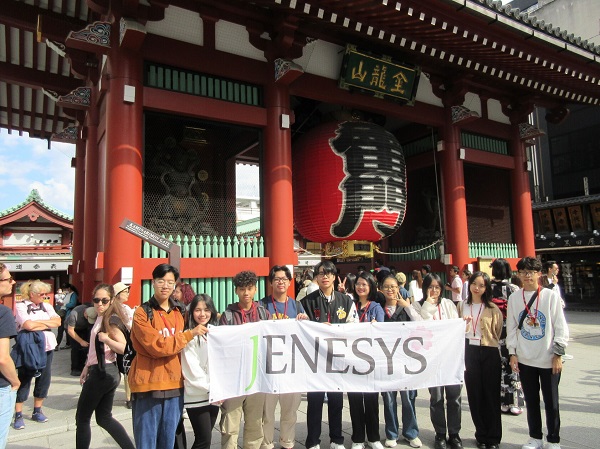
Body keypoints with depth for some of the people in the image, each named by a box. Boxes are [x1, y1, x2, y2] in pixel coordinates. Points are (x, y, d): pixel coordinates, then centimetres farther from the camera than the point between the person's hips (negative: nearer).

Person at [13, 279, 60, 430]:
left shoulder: (47, 306, 8)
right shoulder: (21, 306, -8)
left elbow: (58, 322, -3)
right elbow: (28, 325, -21)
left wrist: (37, 323, -11)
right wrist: (46, 323, -8)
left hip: (46, 347, 5)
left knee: (44, 379, 10)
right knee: (24, 380, 3)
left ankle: (37, 411, 24)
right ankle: (18, 415, 14)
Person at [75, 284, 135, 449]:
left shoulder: (110, 320, -15)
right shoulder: (99, 318, 12)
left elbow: (125, 348, -22)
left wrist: (106, 339, -35)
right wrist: (87, 367, 22)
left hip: (103, 373, -9)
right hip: (100, 372, 9)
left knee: (82, 418, 6)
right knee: (104, 418, 14)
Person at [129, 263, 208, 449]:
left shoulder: (179, 312, 10)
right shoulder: (142, 313, -7)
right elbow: (157, 346, -17)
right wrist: (190, 334, -14)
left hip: (174, 385, 5)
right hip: (148, 385, -5)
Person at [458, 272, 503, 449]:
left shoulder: (492, 308, 0)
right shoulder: (462, 306, 8)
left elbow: (497, 332, 2)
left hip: (489, 353, -2)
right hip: (469, 352, 2)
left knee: (491, 395, 4)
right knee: (475, 395, 8)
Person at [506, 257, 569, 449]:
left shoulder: (551, 296, -4)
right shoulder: (514, 298, 2)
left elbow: (561, 327, -3)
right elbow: (511, 327, 6)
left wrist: (558, 354, -6)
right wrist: (512, 353, 3)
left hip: (549, 359, -2)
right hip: (525, 359, 2)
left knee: (551, 402, 7)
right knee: (531, 400, 12)